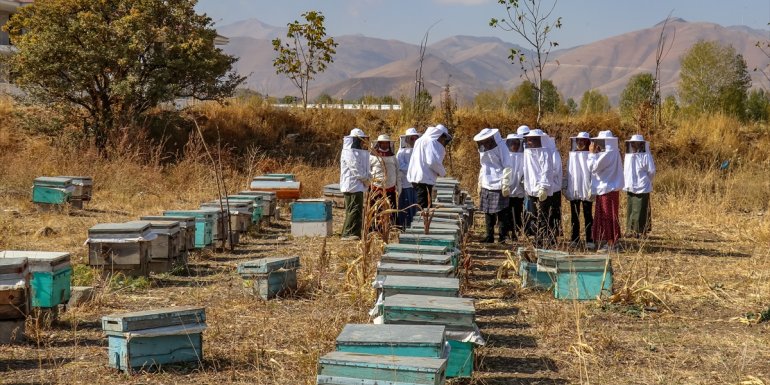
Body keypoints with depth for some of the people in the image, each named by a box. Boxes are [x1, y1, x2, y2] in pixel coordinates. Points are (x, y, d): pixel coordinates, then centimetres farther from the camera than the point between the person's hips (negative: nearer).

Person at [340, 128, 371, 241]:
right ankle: (348, 234, -13)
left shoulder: (358, 152, 20)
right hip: (352, 186, -10)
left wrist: (368, 176, 3)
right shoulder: (349, 152, -13)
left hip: (358, 186, 10)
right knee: (354, 210, -13)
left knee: (358, 210, 11)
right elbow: (356, 169, -19)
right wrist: (366, 179, -10)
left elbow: (363, 168, 23)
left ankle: (355, 234, 15)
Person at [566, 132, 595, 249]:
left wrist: (592, 188, -13)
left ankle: (589, 240, 2)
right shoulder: (572, 155, 10)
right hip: (573, 190, 4)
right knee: (574, 216, 7)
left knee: (588, 216, 1)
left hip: (586, 190, -3)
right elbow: (569, 171, 11)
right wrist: (566, 188, 5)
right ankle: (574, 239, 12)